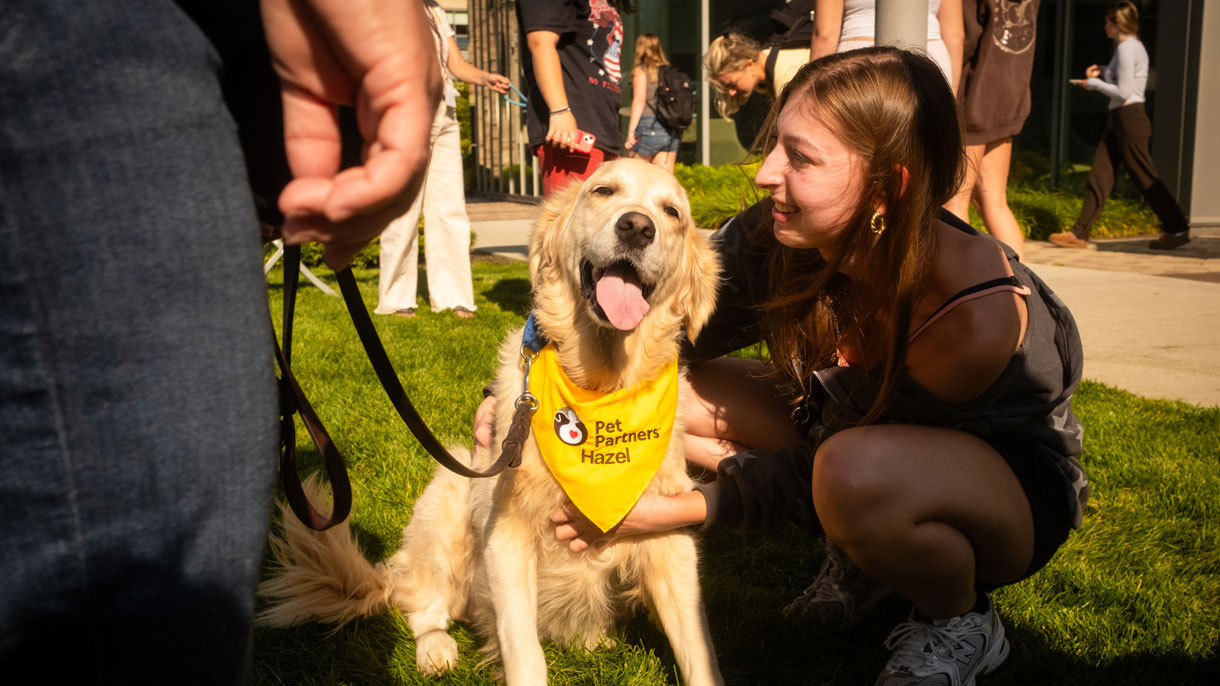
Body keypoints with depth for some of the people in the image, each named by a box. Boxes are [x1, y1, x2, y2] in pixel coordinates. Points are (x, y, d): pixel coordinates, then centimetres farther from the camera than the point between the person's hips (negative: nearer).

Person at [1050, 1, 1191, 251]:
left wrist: (1094, 83, -7)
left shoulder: (1127, 47, -13)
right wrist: (1102, 72, 12)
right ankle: (1080, 233, 4)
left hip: (1129, 118, -10)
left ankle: (1178, 229, 3)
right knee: (1099, 174, 5)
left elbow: (1123, 92, -18)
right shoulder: (1133, 46, 17)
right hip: (1120, 119, 10)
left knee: (1145, 178, -5)